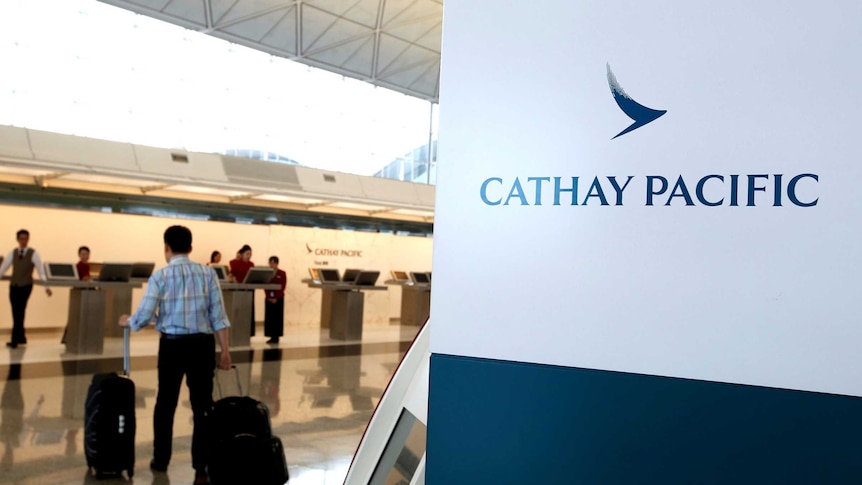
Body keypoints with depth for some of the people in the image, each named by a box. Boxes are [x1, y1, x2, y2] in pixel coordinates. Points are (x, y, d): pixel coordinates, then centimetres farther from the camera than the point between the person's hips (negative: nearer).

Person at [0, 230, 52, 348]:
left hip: (26, 286, -4)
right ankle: (21, 337, 19)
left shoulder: (33, 254, -4)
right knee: (16, 313, 6)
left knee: (19, 312, -9)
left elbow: (41, 271, -7)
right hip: (13, 286, 4)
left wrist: (46, 286, -14)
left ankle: (14, 340, -7)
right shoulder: (12, 253, 6)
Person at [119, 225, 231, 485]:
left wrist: (127, 321, 17)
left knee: (165, 403, 16)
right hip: (202, 344, 1)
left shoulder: (160, 276, -4)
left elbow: (144, 316, -6)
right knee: (202, 405, 4)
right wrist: (225, 350, 2)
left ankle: (161, 460, 28)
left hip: (172, 344, 0)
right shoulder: (208, 273, 0)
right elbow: (218, 316, -2)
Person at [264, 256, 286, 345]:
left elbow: (283, 287, -7)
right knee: (269, 317, 2)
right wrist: (269, 297, -10)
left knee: (277, 317, -1)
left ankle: (276, 336, 3)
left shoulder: (282, 274, -1)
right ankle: (272, 336, 8)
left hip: (278, 299, -3)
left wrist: (276, 298, -15)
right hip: (269, 299, 3)